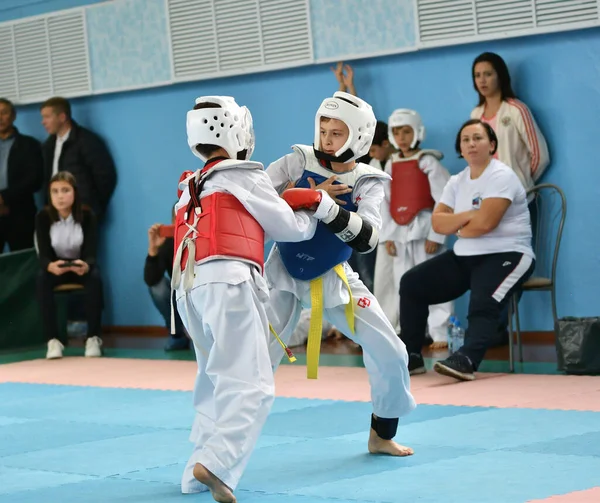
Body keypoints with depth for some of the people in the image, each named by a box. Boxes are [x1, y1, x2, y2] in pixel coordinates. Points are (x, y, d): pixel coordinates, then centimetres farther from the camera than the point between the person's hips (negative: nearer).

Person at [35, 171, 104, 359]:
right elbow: (44, 255, -22)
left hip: (81, 266, 0)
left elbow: (91, 253, -24)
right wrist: (51, 266, -48)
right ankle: (53, 340, -33)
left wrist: (85, 266, -49)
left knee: (95, 277, -34)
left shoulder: (87, 215, -18)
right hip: (56, 267, 0)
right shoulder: (43, 217, -17)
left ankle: (93, 338, -26)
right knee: (42, 278, -33)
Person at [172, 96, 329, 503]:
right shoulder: (244, 176, 8)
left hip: (189, 288, 7)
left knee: (218, 383, 19)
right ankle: (214, 464, -29)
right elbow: (289, 228, 14)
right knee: (250, 386, -11)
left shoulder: (190, 188, 27)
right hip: (227, 282, -7)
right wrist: (316, 212, 35)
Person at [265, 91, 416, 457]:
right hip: (285, 276, -2)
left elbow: (366, 239, -26)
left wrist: (327, 208, -41)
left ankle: (382, 436, 22)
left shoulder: (367, 183, -10)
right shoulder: (298, 162, -10)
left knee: (391, 354, 1)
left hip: (333, 278, 2)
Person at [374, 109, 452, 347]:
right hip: (398, 233, 6)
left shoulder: (428, 162, -5)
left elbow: (443, 201, -10)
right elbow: (385, 202, 9)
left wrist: (435, 235, -14)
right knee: (402, 285, 8)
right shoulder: (391, 165, 11)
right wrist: (387, 235, 1)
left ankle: (440, 334, -5)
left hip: (423, 231, -6)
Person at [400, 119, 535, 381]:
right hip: (464, 257, 8)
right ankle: (412, 356, 0)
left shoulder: (501, 176, -13)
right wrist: (466, 216, -16)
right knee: (412, 283, 0)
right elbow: (437, 223, 2)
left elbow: (484, 223, -23)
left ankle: (466, 360, -58)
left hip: (506, 255, -8)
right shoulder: (457, 182, 11)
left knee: (483, 305, -34)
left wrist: (457, 227, -3)